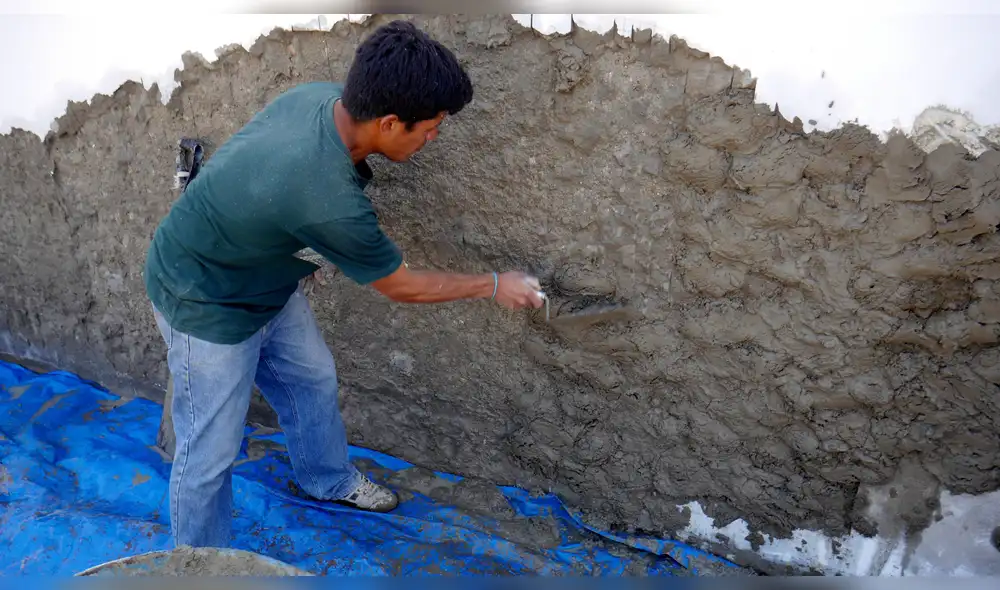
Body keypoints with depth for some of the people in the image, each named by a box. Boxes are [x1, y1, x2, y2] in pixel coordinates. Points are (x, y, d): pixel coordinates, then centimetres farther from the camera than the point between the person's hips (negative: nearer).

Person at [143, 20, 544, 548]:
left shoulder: (321, 95, -16)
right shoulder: (329, 201, -40)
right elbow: (401, 287, -22)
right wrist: (493, 286, -9)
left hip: (262, 279, 9)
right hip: (205, 304, -9)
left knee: (313, 379, 21)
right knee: (210, 453, 6)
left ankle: (328, 479, 48)